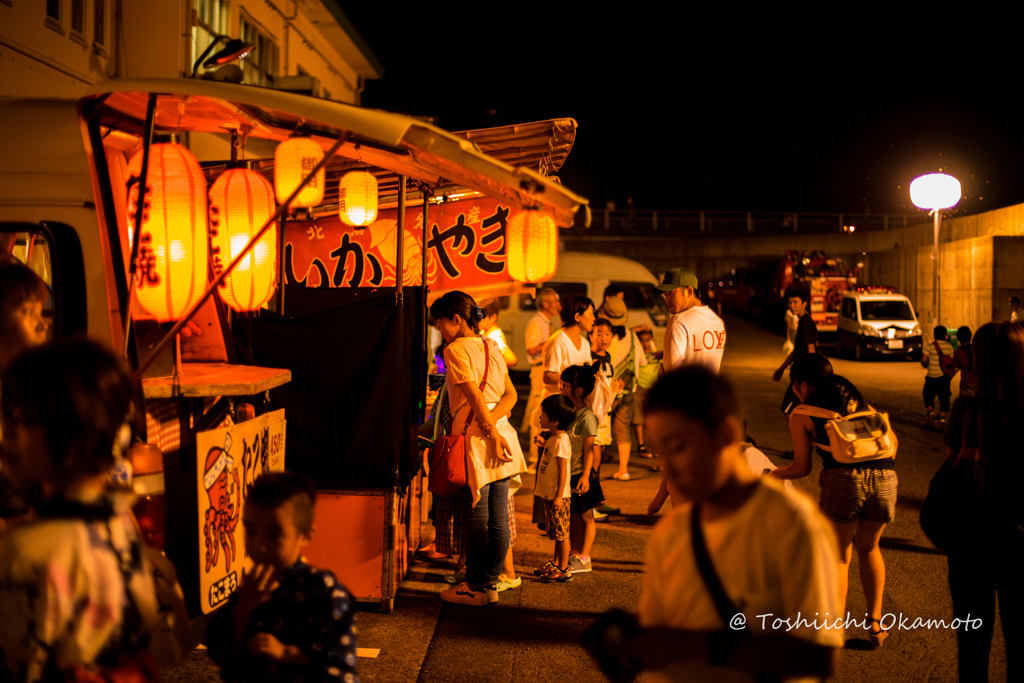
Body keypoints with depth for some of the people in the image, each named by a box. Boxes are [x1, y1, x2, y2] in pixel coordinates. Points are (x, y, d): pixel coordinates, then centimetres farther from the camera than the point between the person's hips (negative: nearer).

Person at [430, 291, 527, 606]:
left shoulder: (455, 350, -9)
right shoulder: (490, 347, 15)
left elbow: (475, 396, -17)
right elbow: (510, 394, 9)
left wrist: (490, 433, -14)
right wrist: (492, 420, -4)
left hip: (475, 436, -8)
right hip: (500, 432, 8)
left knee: (477, 517, 0)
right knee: (498, 518, 9)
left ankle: (476, 587, 8)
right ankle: (491, 582, 17)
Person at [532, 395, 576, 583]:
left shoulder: (560, 441, -19)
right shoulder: (553, 438, 11)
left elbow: (563, 470, -21)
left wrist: (559, 496, -23)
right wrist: (542, 439, 21)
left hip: (558, 495, -10)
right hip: (549, 494, 10)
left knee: (561, 532, -3)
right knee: (555, 532, 18)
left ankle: (564, 569, 3)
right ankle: (555, 564, 28)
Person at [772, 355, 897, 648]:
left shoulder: (800, 415, 12)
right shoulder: (855, 396, 25)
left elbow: (802, 467, 16)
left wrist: (771, 475, 34)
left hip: (844, 478, -4)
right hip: (885, 476, 4)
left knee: (839, 556, 13)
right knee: (868, 548, 26)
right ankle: (875, 623, 24)